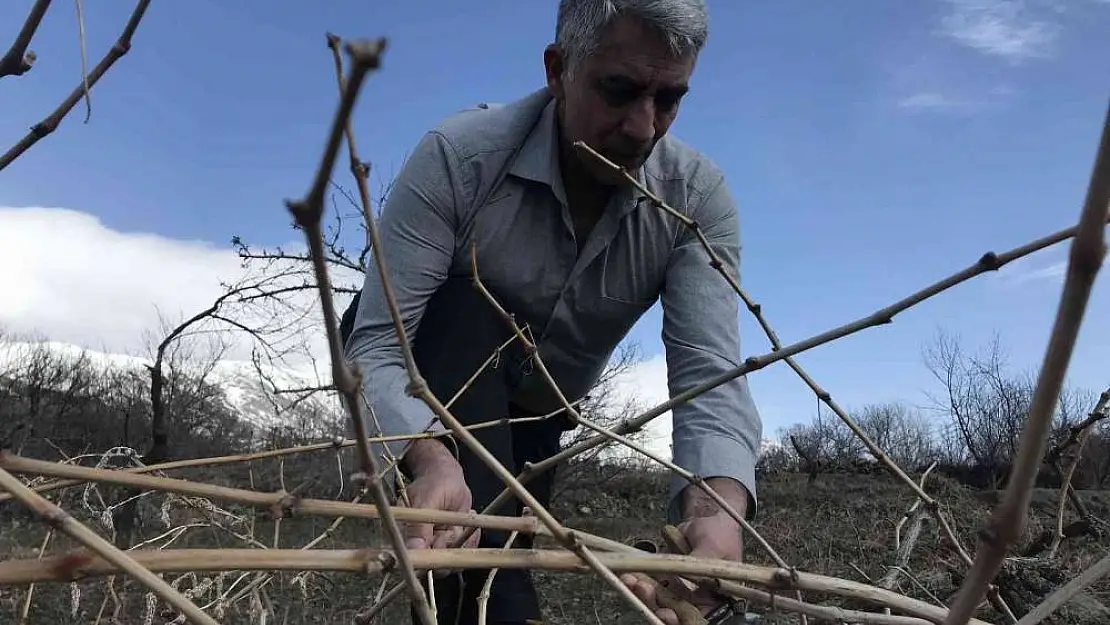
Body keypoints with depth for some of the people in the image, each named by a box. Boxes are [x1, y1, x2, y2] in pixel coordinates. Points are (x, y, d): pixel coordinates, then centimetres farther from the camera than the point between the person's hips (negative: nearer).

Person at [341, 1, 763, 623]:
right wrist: (431, 457, -56)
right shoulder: (460, 156, -31)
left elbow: (708, 369, -33)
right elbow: (377, 345, -35)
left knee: (503, 567, -1)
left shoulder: (700, 198, -22)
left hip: (535, 409, 4)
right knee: (466, 315, -34)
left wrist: (718, 506, -54)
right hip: (424, 380, -3)